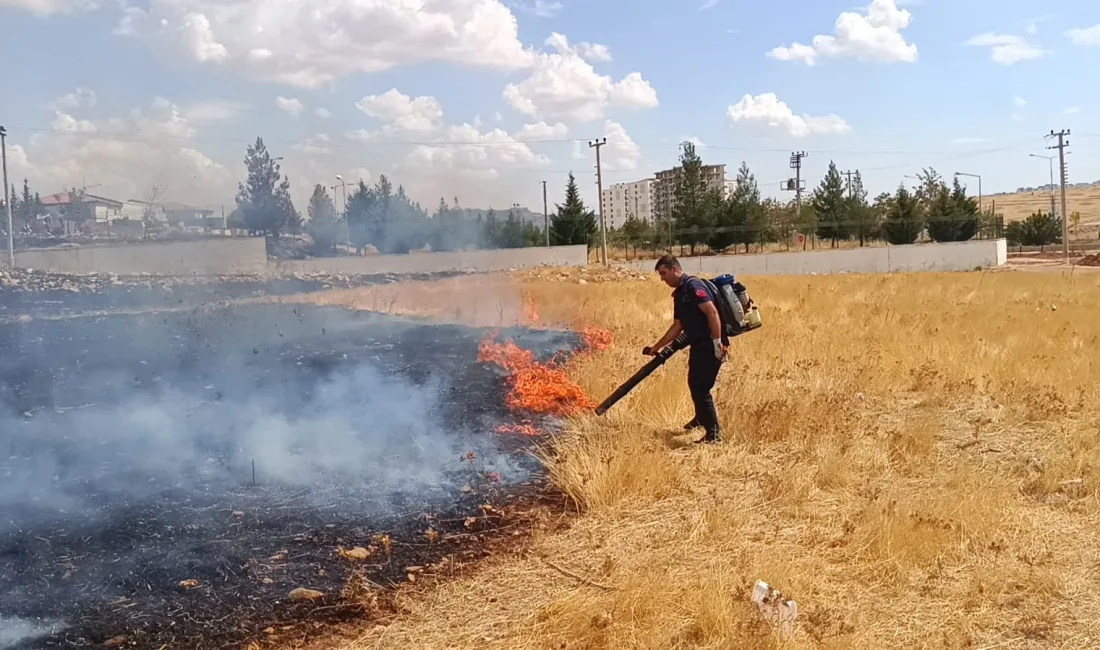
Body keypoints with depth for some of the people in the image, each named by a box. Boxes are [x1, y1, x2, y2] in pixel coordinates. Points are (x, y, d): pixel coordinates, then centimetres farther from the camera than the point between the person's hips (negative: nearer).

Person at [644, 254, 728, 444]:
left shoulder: (693, 286, -14)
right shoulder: (679, 293, 16)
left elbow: (712, 312, -24)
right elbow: (678, 326, 20)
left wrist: (717, 342, -28)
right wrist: (657, 347, 21)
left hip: (709, 345, -10)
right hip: (698, 345, 10)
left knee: (700, 388, -7)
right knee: (694, 383, 24)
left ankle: (714, 433, 2)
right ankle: (701, 418, 47)